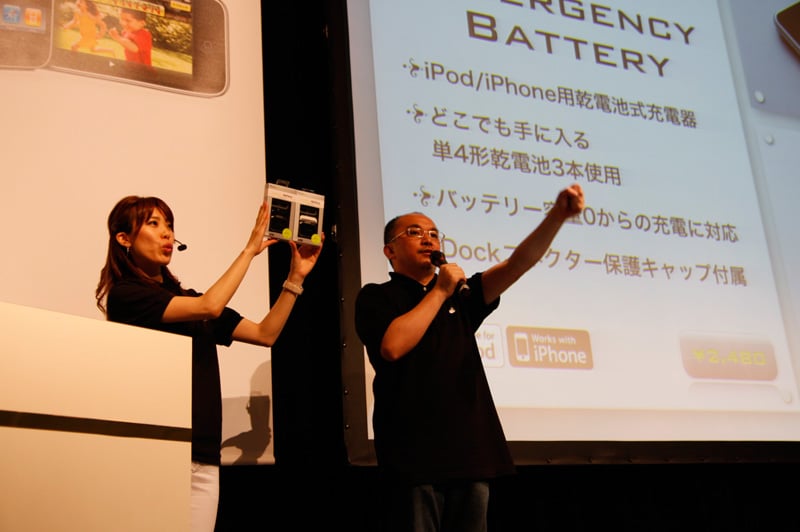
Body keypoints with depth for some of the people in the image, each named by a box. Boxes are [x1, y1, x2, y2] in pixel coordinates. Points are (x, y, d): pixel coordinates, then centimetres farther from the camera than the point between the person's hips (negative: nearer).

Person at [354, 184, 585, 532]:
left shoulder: (460, 296, 19)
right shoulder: (377, 297, 5)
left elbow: (518, 263, 5)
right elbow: (393, 346, -16)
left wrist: (558, 215, -10)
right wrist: (439, 291, -6)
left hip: (472, 454, 5)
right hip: (415, 456, -5)